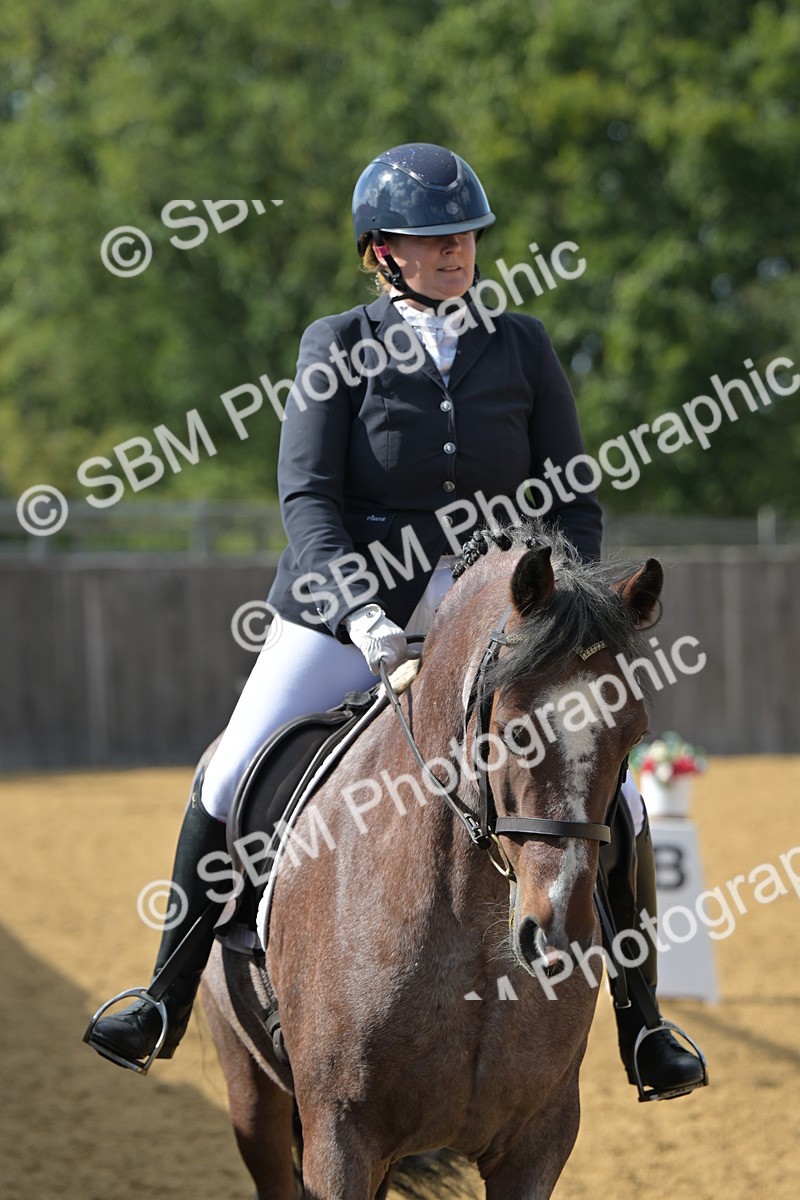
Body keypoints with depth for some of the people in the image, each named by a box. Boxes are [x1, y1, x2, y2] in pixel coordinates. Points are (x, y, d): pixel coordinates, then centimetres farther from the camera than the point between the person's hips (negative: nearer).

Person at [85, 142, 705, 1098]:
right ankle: (168, 998, 9)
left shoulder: (522, 347, 3)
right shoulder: (339, 347, -2)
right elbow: (307, 495, -12)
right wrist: (360, 613, -27)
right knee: (231, 785, -10)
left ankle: (640, 1021, 8)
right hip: (346, 607, -1)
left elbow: (574, 506, 4)